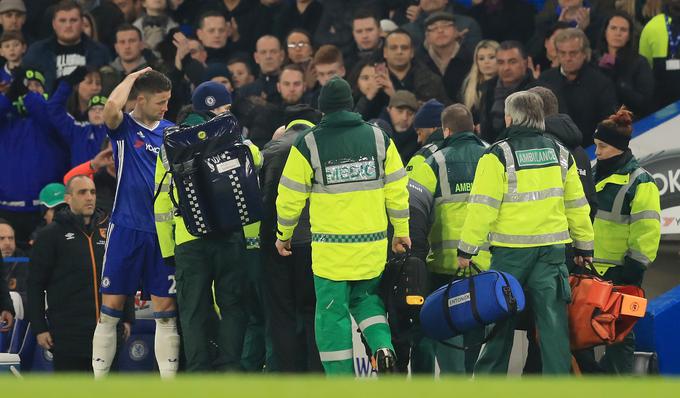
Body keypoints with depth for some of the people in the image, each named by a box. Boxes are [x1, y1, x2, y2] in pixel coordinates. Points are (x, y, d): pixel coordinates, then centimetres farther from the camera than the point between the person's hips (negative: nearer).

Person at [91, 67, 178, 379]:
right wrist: (133, 77, -9)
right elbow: (112, 106, -24)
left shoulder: (171, 132, 11)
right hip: (126, 227, -3)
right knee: (110, 309, -2)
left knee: (166, 311, 3)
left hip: (163, 230, 3)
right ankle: (98, 380, 2)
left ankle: (169, 380, 5)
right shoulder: (124, 126, -1)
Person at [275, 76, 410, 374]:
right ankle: (382, 345, -3)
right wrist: (401, 232, 17)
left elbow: (290, 197, -1)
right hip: (372, 246, 3)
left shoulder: (308, 145, -6)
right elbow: (397, 190, 5)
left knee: (333, 314, 4)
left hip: (330, 248, -3)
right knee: (366, 298, 23)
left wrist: (283, 235, 15)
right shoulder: (378, 138, 2)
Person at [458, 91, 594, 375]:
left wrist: (467, 249, -6)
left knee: (500, 321, 6)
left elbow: (482, 206, -11)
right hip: (552, 248, 3)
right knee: (553, 320, 2)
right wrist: (584, 245, 23)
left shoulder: (498, 156, -7)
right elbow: (577, 204, 14)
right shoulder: (560, 154, 8)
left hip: (511, 249, -3)